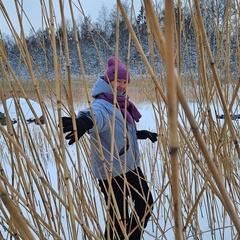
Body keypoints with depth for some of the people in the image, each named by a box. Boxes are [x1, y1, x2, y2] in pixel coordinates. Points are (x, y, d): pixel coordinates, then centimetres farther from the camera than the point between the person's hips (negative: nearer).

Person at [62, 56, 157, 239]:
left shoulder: (122, 104, 7)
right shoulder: (102, 104, -20)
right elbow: (96, 115, -46)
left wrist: (141, 134, 19)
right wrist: (85, 120, -67)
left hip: (131, 166, 9)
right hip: (111, 171, -9)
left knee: (146, 206, 21)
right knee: (119, 217, 2)